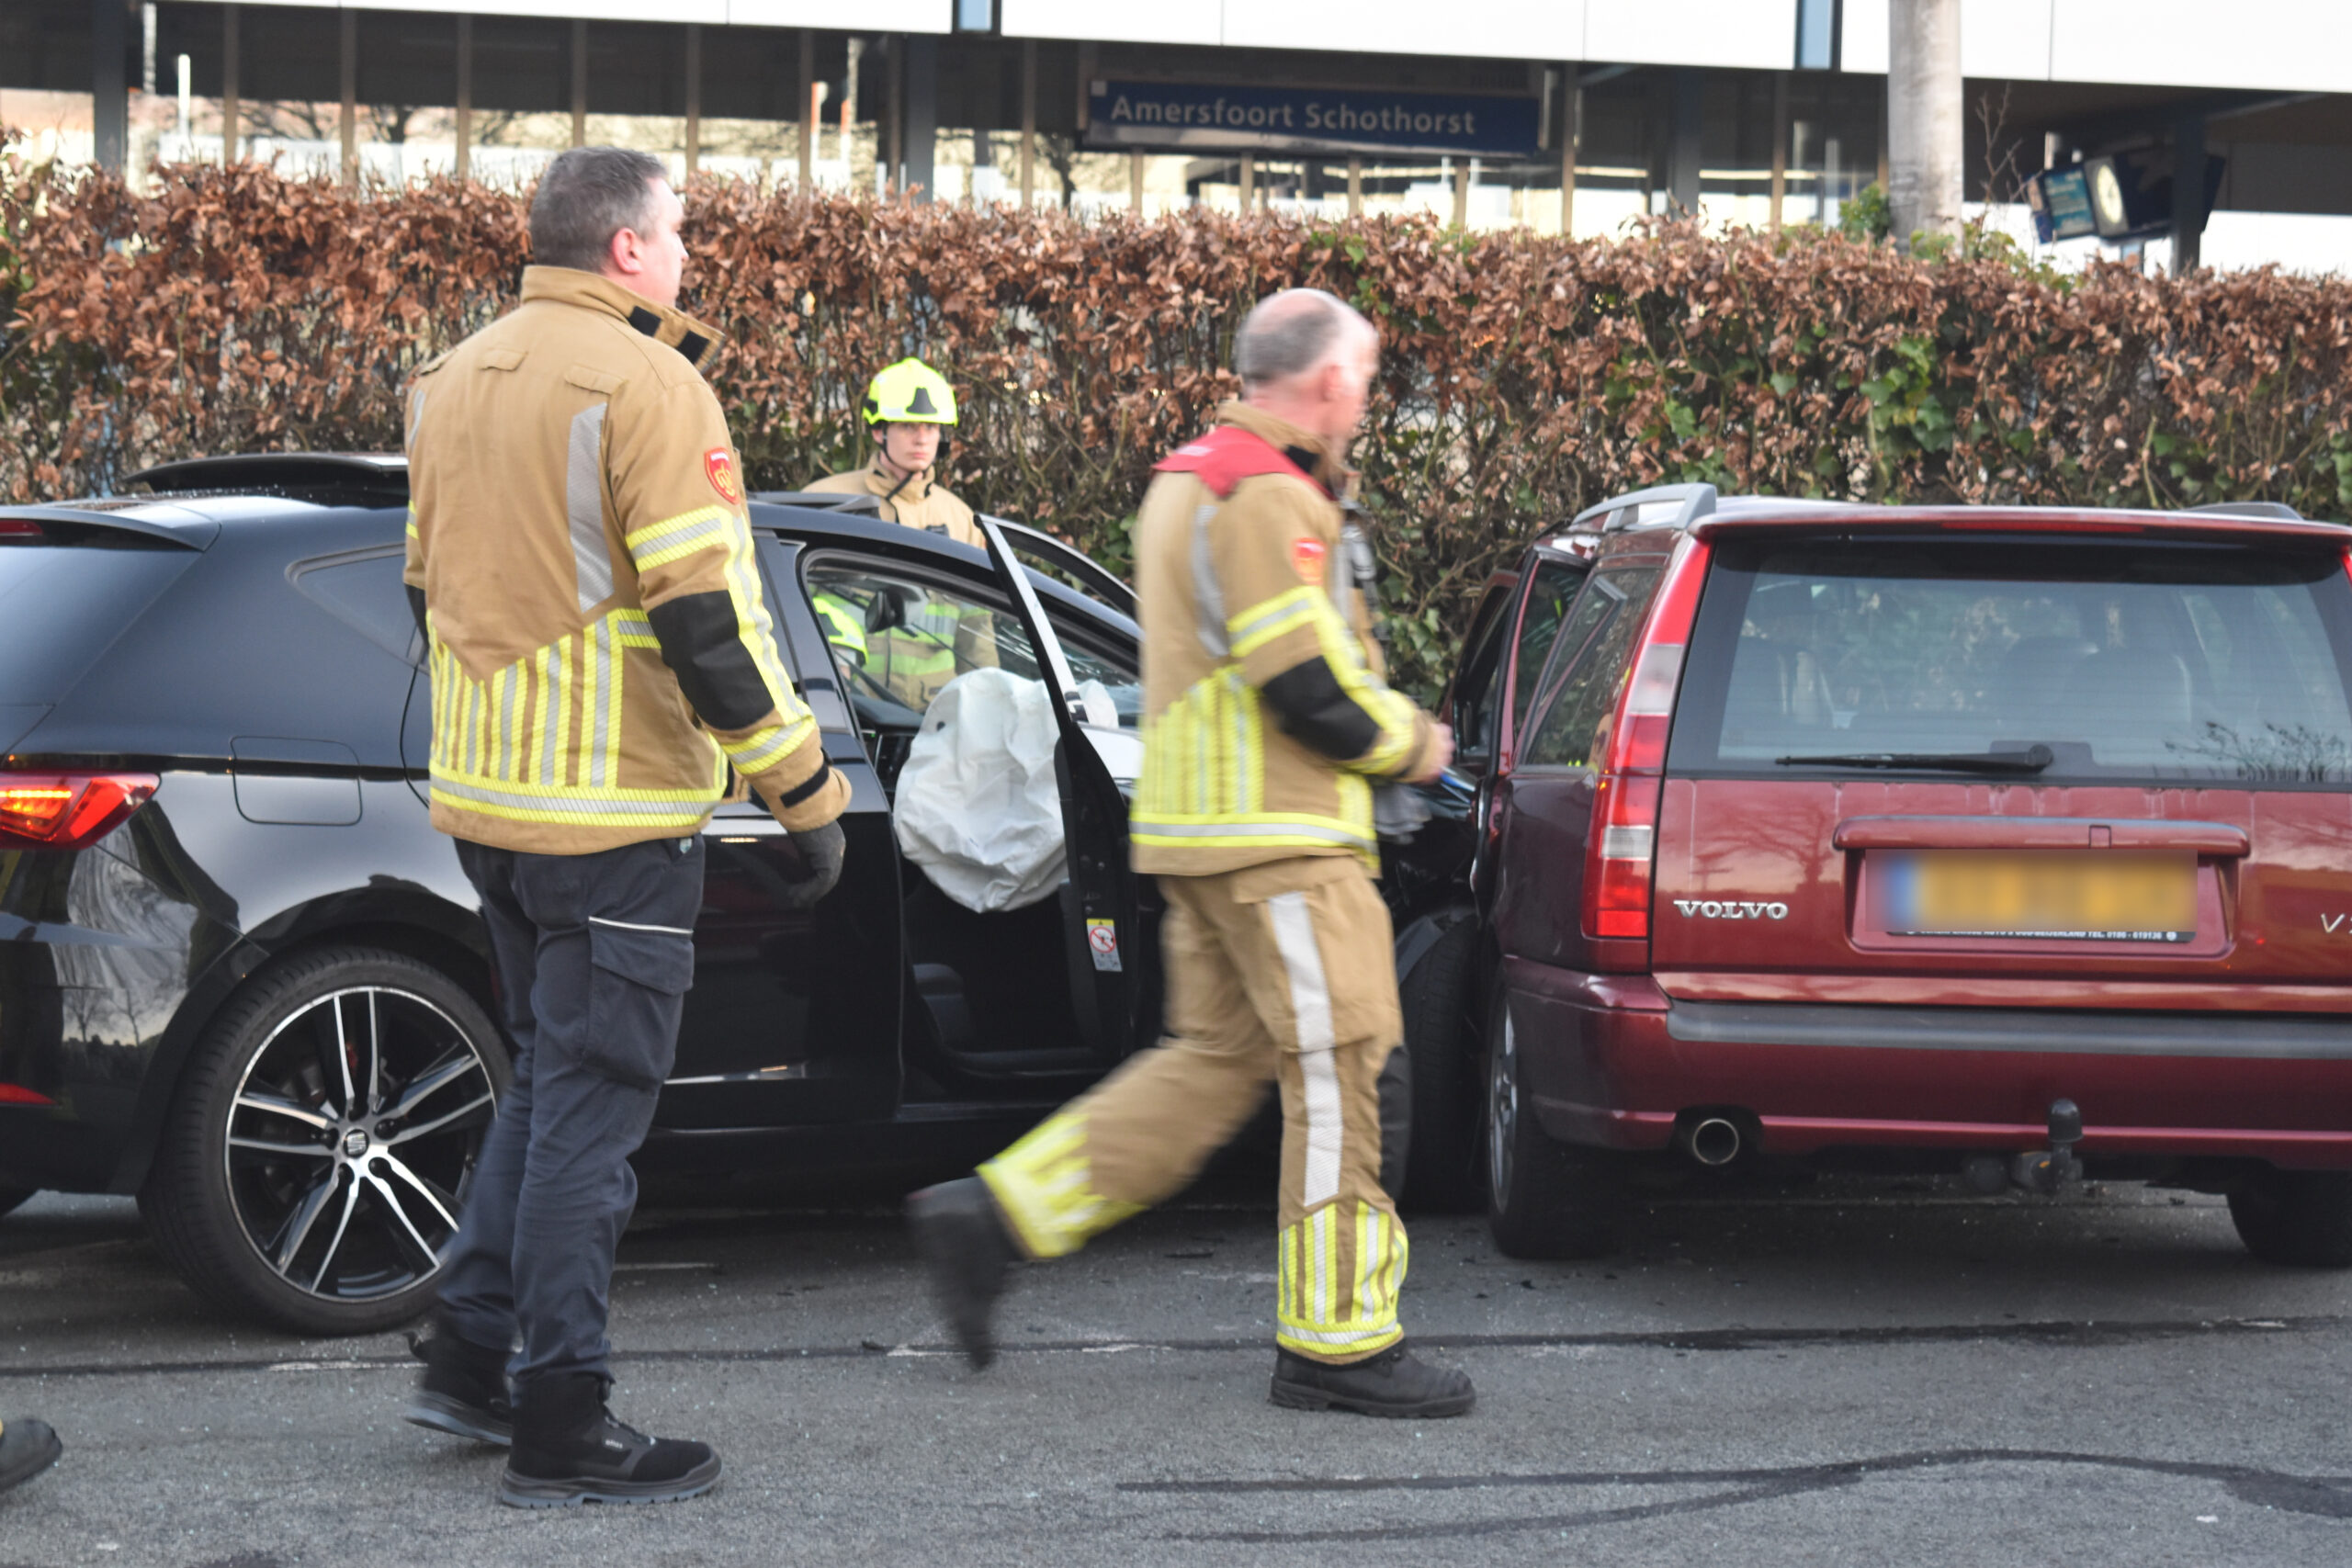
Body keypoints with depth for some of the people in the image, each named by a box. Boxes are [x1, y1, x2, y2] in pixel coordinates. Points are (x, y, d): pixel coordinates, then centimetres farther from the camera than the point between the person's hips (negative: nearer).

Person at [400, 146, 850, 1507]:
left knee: (552, 1076, 21)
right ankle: (563, 1426, 1)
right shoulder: (648, 385, -14)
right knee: (592, 1105, -3)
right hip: (611, 805, -8)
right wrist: (802, 791, -12)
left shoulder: (456, 380, 12)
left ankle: (471, 1357, 22)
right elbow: (707, 614, -18)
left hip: (487, 788, 8)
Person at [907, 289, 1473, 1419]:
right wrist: (1414, 745, -4)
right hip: (1277, 837, -10)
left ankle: (993, 1217, 11)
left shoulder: (1194, 479, 19)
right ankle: (1336, 1340, 1)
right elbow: (1313, 689, -21)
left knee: (1217, 1058, 13)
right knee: (1336, 1065, -4)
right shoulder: (1268, 497, -16)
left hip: (1206, 829, 10)